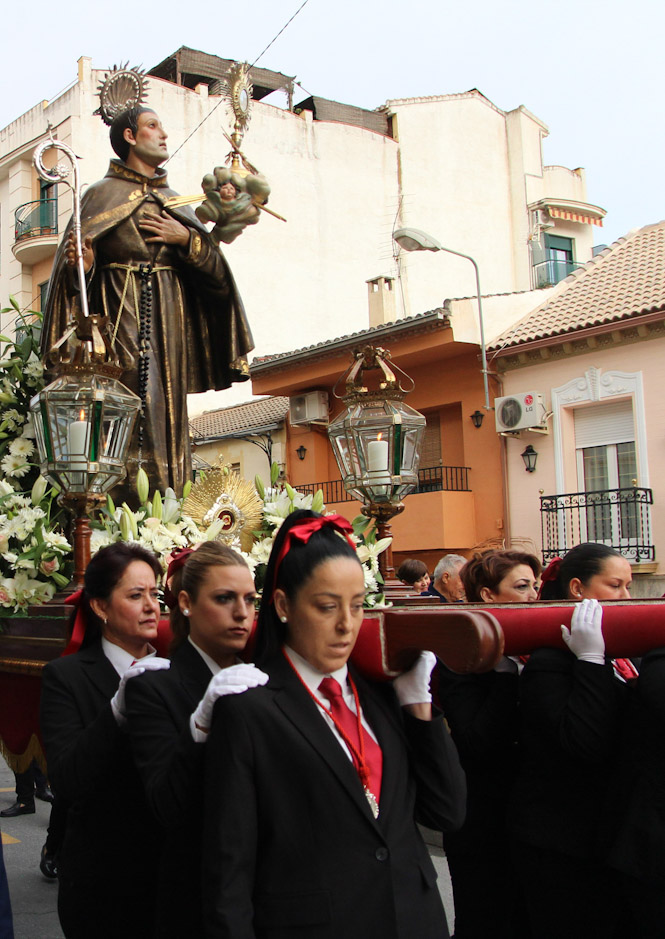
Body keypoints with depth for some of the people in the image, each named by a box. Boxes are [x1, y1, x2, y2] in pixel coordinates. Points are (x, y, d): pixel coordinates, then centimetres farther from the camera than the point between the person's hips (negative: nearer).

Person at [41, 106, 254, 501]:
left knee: (169, 405, -1)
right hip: (122, 312, -5)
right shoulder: (103, 193, 8)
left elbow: (213, 265, 14)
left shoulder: (175, 200, 21)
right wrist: (81, 263, -23)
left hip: (170, 316, 5)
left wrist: (186, 239, -3)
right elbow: (79, 260, -1)